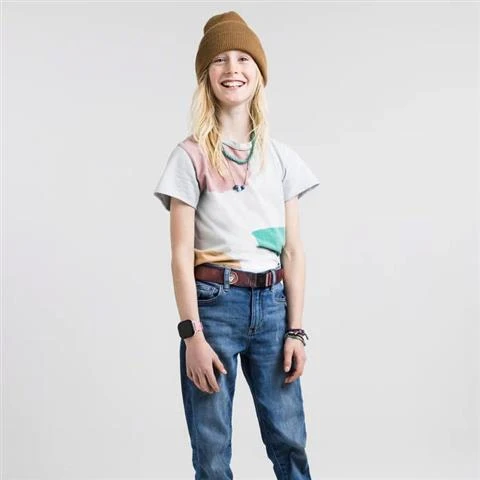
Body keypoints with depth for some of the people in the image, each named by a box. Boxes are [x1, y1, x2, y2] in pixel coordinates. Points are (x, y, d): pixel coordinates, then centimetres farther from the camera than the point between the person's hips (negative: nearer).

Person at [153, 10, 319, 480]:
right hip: (215, 304, -3)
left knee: (289, 442, 8)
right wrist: (192, 335, -11)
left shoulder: (280, 156, 8)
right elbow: (181, 254, -6)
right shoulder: (192, 155, -3)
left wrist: (295, 331, 2)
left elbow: (293, 251, 7)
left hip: (272, 304, 3)